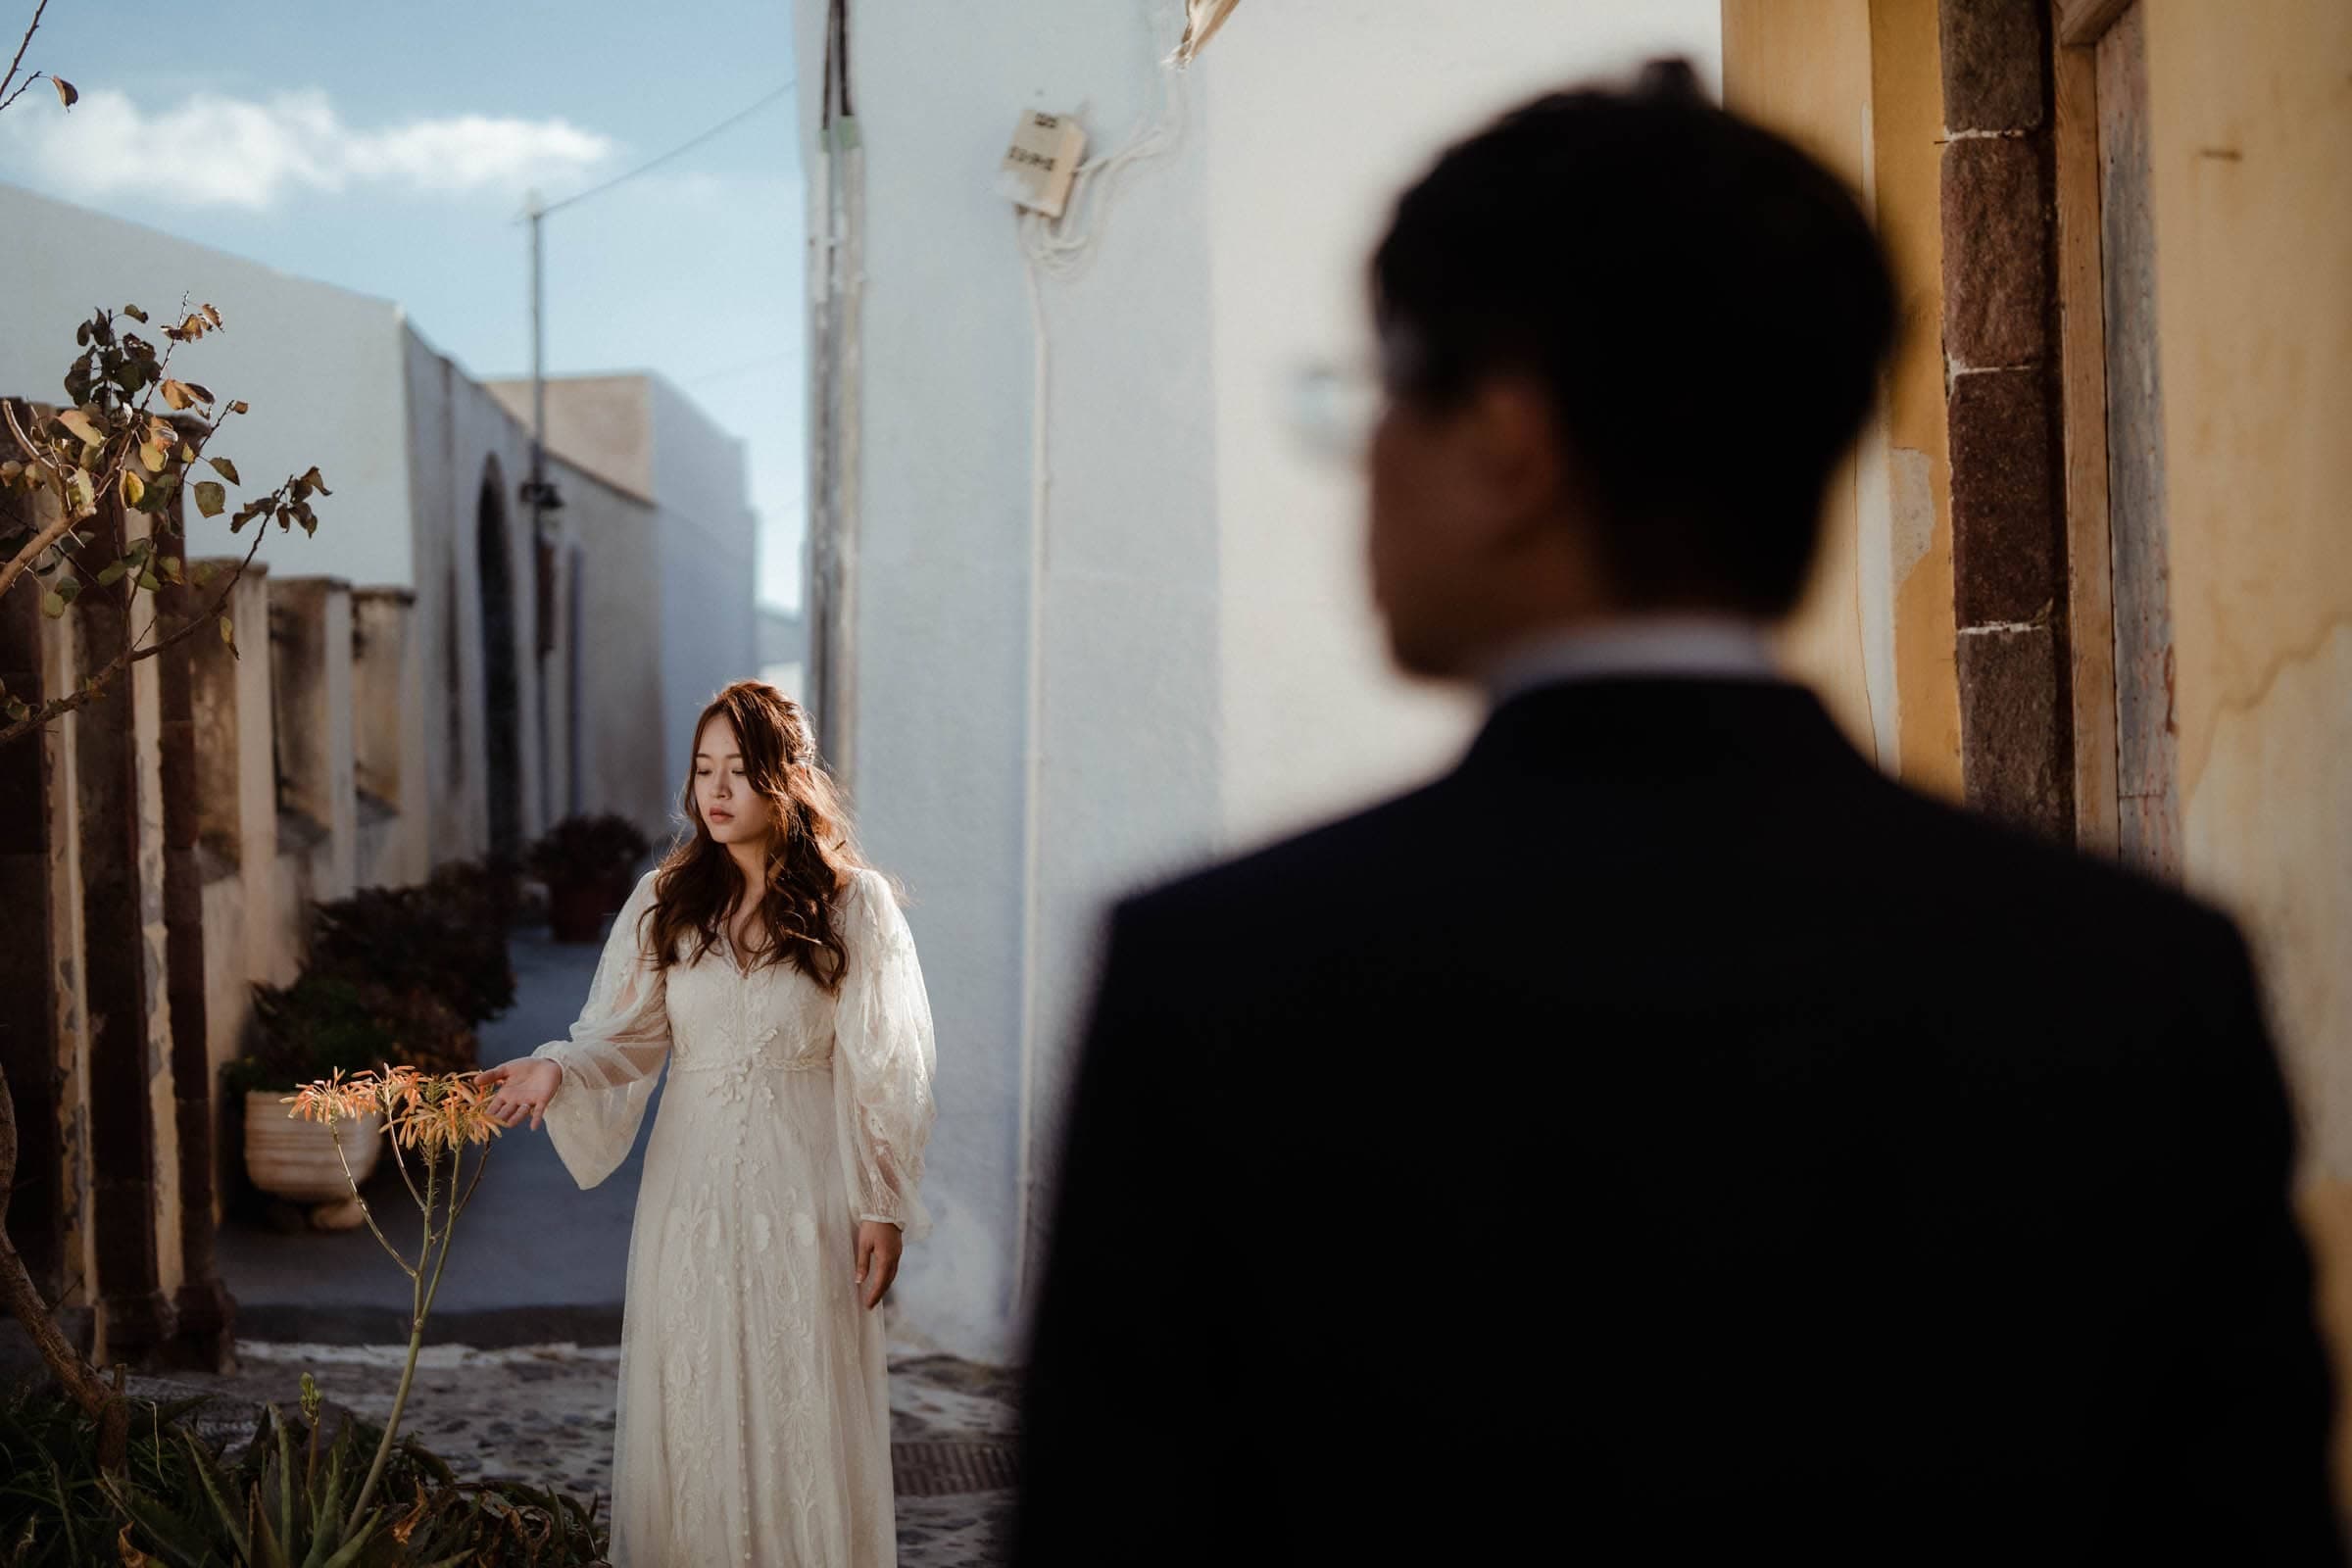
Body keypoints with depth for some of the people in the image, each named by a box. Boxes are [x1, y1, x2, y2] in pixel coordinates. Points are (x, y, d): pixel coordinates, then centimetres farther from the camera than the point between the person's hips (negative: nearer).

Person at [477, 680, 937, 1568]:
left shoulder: (854, 905, -1)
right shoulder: (664, 902, 6)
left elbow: (883, 1071, -2)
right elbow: (623, 1036, 1)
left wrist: (882, 1206, -6)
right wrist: (556, 1068, -19)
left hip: (804, 1189, -2)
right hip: (692, 1182, 3)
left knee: (804, 1409, 1)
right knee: (692, 1411, 5)